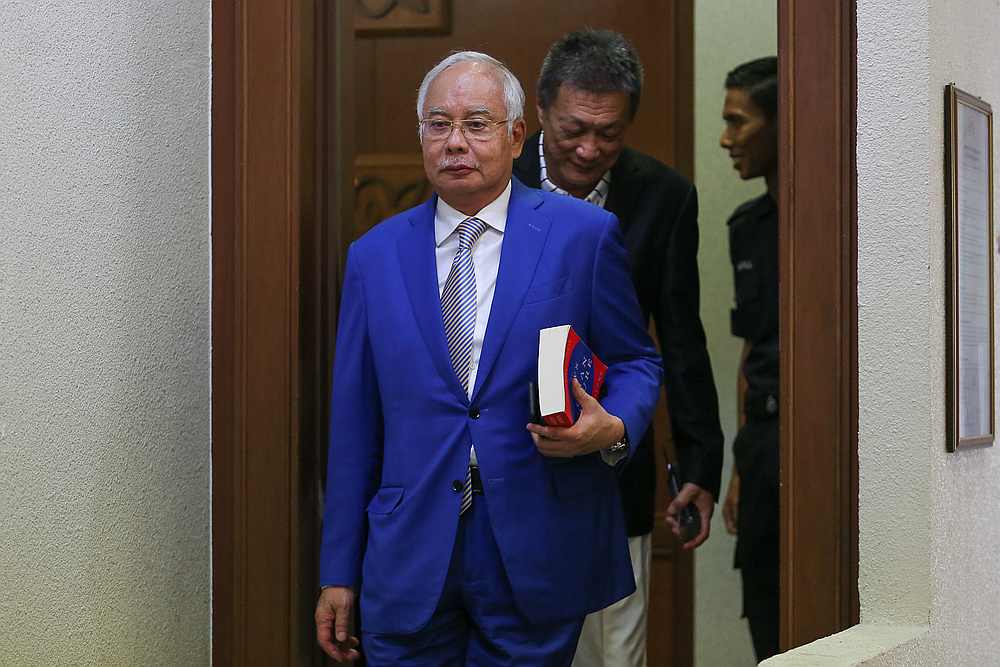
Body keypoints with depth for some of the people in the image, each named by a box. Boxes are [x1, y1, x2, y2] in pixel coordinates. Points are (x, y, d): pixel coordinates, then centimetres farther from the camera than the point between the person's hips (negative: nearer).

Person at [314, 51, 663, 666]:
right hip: (408, 565, 2)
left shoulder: (583, 234, 0)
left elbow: (636, 361, 8)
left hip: (538, 562, -2)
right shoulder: (374, 255, 7)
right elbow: (354, 423, 8)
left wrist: (613, 428, -15)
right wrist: (339, 572, 7)